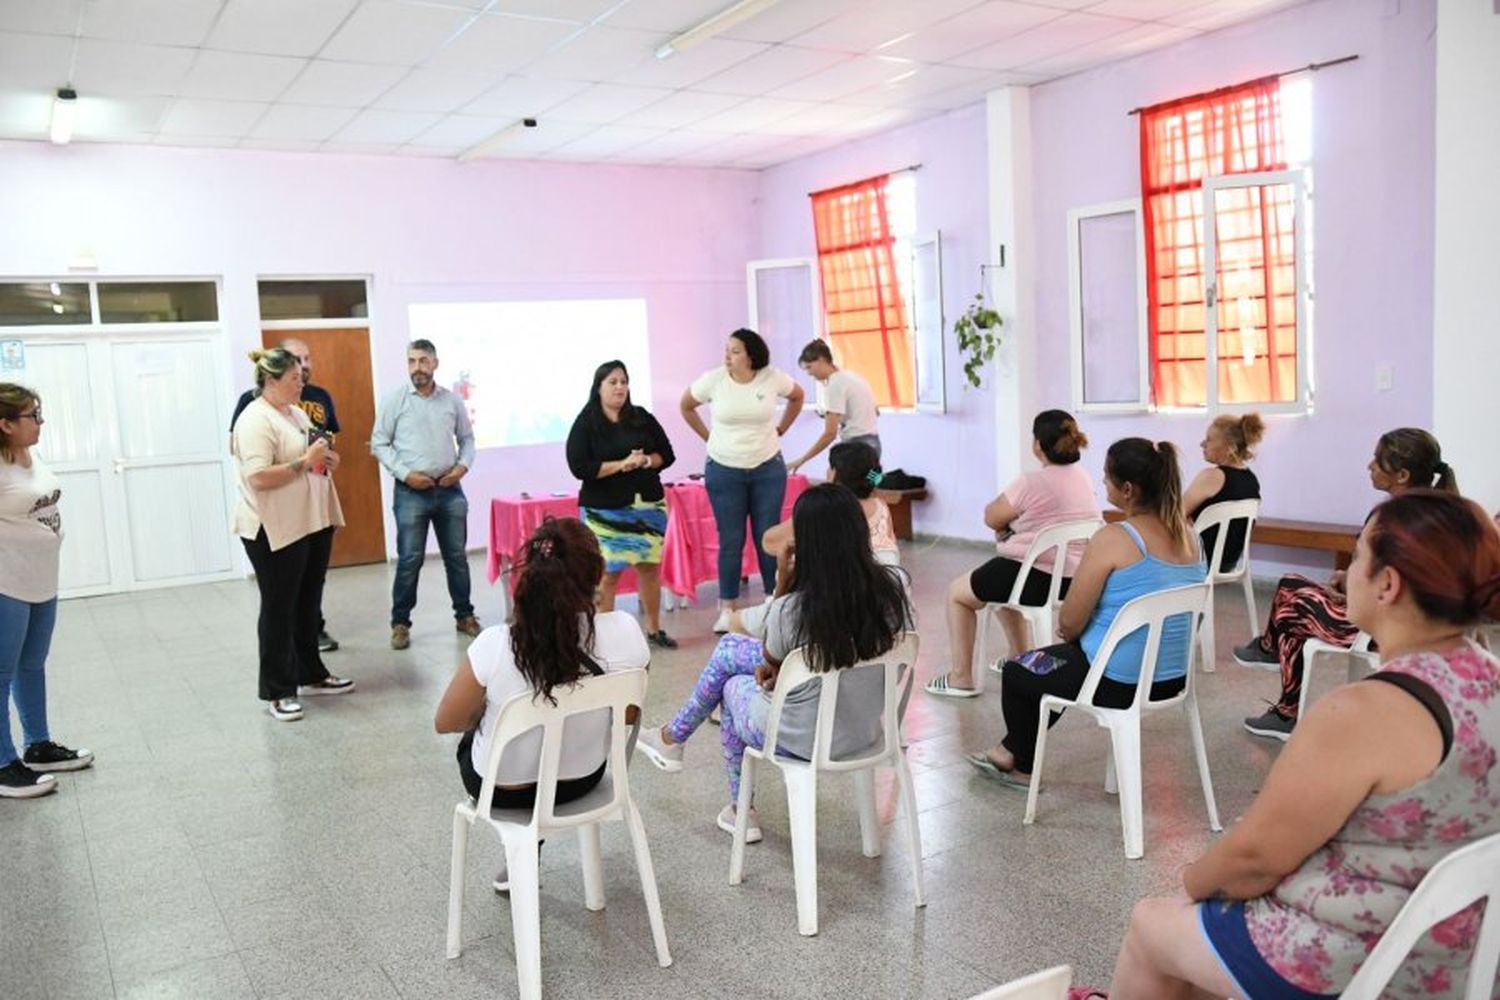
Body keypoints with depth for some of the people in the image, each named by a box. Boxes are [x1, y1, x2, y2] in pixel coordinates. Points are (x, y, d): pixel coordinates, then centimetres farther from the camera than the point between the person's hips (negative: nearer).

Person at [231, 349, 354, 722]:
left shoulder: (297, 413, 13)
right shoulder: (256, 420, -15)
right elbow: (258, 477, -25)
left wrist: (326, 461, 5)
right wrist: (304, 462, -25)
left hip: (313, 523, 9)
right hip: (275, 530, -9)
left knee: (308, 604, 17)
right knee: (278, 609, 0)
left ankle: (311, 675, 30)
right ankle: (277, 692, 9)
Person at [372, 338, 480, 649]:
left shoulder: (452, 401, 6)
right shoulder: (395, 401, -2)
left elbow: (467, 438, 14)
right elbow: (379, 443, -1)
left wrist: (464, 465, -5)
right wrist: (404, 473, -12)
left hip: (450, 490, 3)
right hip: (411, 492, -3)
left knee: (457, 556, 9)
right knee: (409, 560, -1)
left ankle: (464, 615, 21)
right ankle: (400, 623, 10)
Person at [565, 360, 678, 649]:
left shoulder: (642, 418, 8)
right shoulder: (585, 424, -2)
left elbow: (667, 454, 9)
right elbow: (579, 467, -12)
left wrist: (646, 461, -12)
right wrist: (621, 464, -17)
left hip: (647, 506, 4)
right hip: (605, 511, -4)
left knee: (650, 567, 7)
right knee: (608, 572, -7)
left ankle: (654, 629, 20)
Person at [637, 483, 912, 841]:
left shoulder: (791, 610, -30)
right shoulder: (895, 586, -17)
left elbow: (771, 664, -5)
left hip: (804, 739, -5)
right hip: (867, 729, 5)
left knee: (734, 685, 29)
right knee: (729, 646, 21)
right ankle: (674, 737, 42)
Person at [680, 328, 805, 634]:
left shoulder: (773, 378, -8)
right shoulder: (713, 379, -10)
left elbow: (797, 396, 14)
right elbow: (686, 405, 9)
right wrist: (708, 436, 6)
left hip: (768, 468, 1)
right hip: (723, 470, -1)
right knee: (730, 541, 2)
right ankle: (727, 608, 12)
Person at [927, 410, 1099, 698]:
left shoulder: (1031, 482, -20)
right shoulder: (1084, 477, 6)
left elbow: (991, 518, -7)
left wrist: (1007, 522, 13)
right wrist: (1015, 517, 7)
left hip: (1039, 579, -8)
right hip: (1077, 579, 8)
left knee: (957, 593, 13)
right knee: (1002, 581, 36)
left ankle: (961, 678, 15)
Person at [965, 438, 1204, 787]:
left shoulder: (1112, 539, -23)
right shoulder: (1187, 533, 1)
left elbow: (1069, 622, -17)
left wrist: (1068, 630, 7)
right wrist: (1079, 633, 15)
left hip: (1117, 681, -8)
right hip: (1172, 676, 8)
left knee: (1015, 672, 18)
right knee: (1062, 658, 31)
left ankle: (1023, 767, 38)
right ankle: (1013, 751, 41)